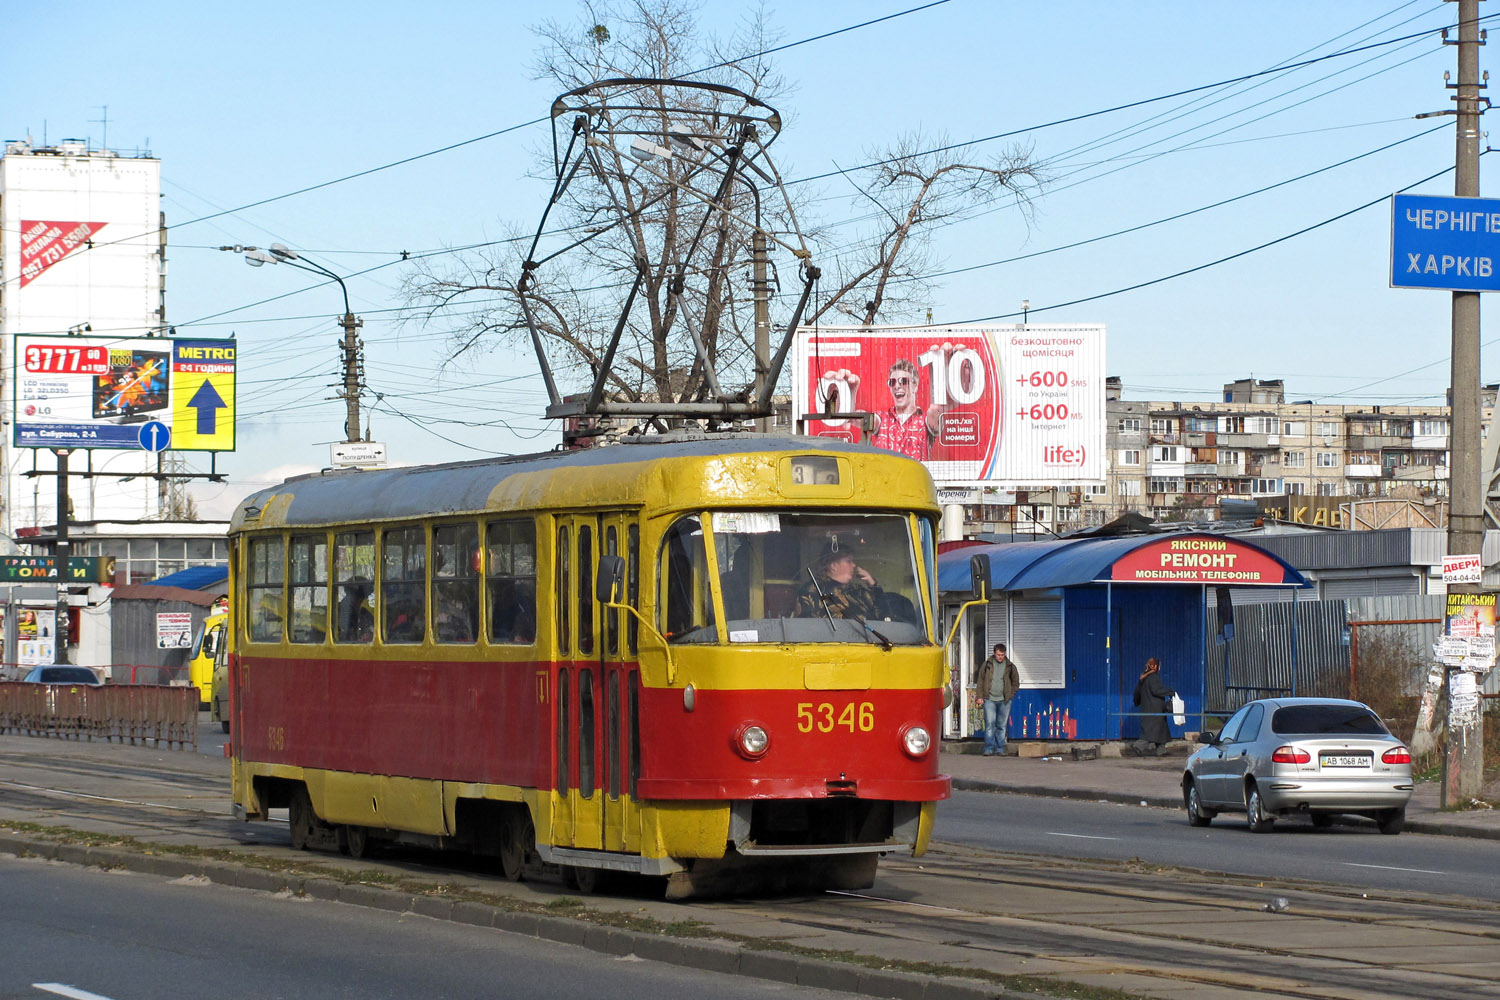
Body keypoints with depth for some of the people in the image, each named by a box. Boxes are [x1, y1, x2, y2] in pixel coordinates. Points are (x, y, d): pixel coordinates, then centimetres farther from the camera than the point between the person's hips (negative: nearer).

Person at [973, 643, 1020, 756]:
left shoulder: (1010, 666, 6)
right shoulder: (987, 664, 4)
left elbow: (1016, 682, 15)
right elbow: (980, 680, 9)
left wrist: (1010, 695, 5)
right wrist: (980, 696, 3)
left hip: (1004, 700, 1)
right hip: (989, 700, -1)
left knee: (1002, 726, 5)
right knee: (989, 724, -8)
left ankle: (1000, 749, 11)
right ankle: (989, 749, -7)